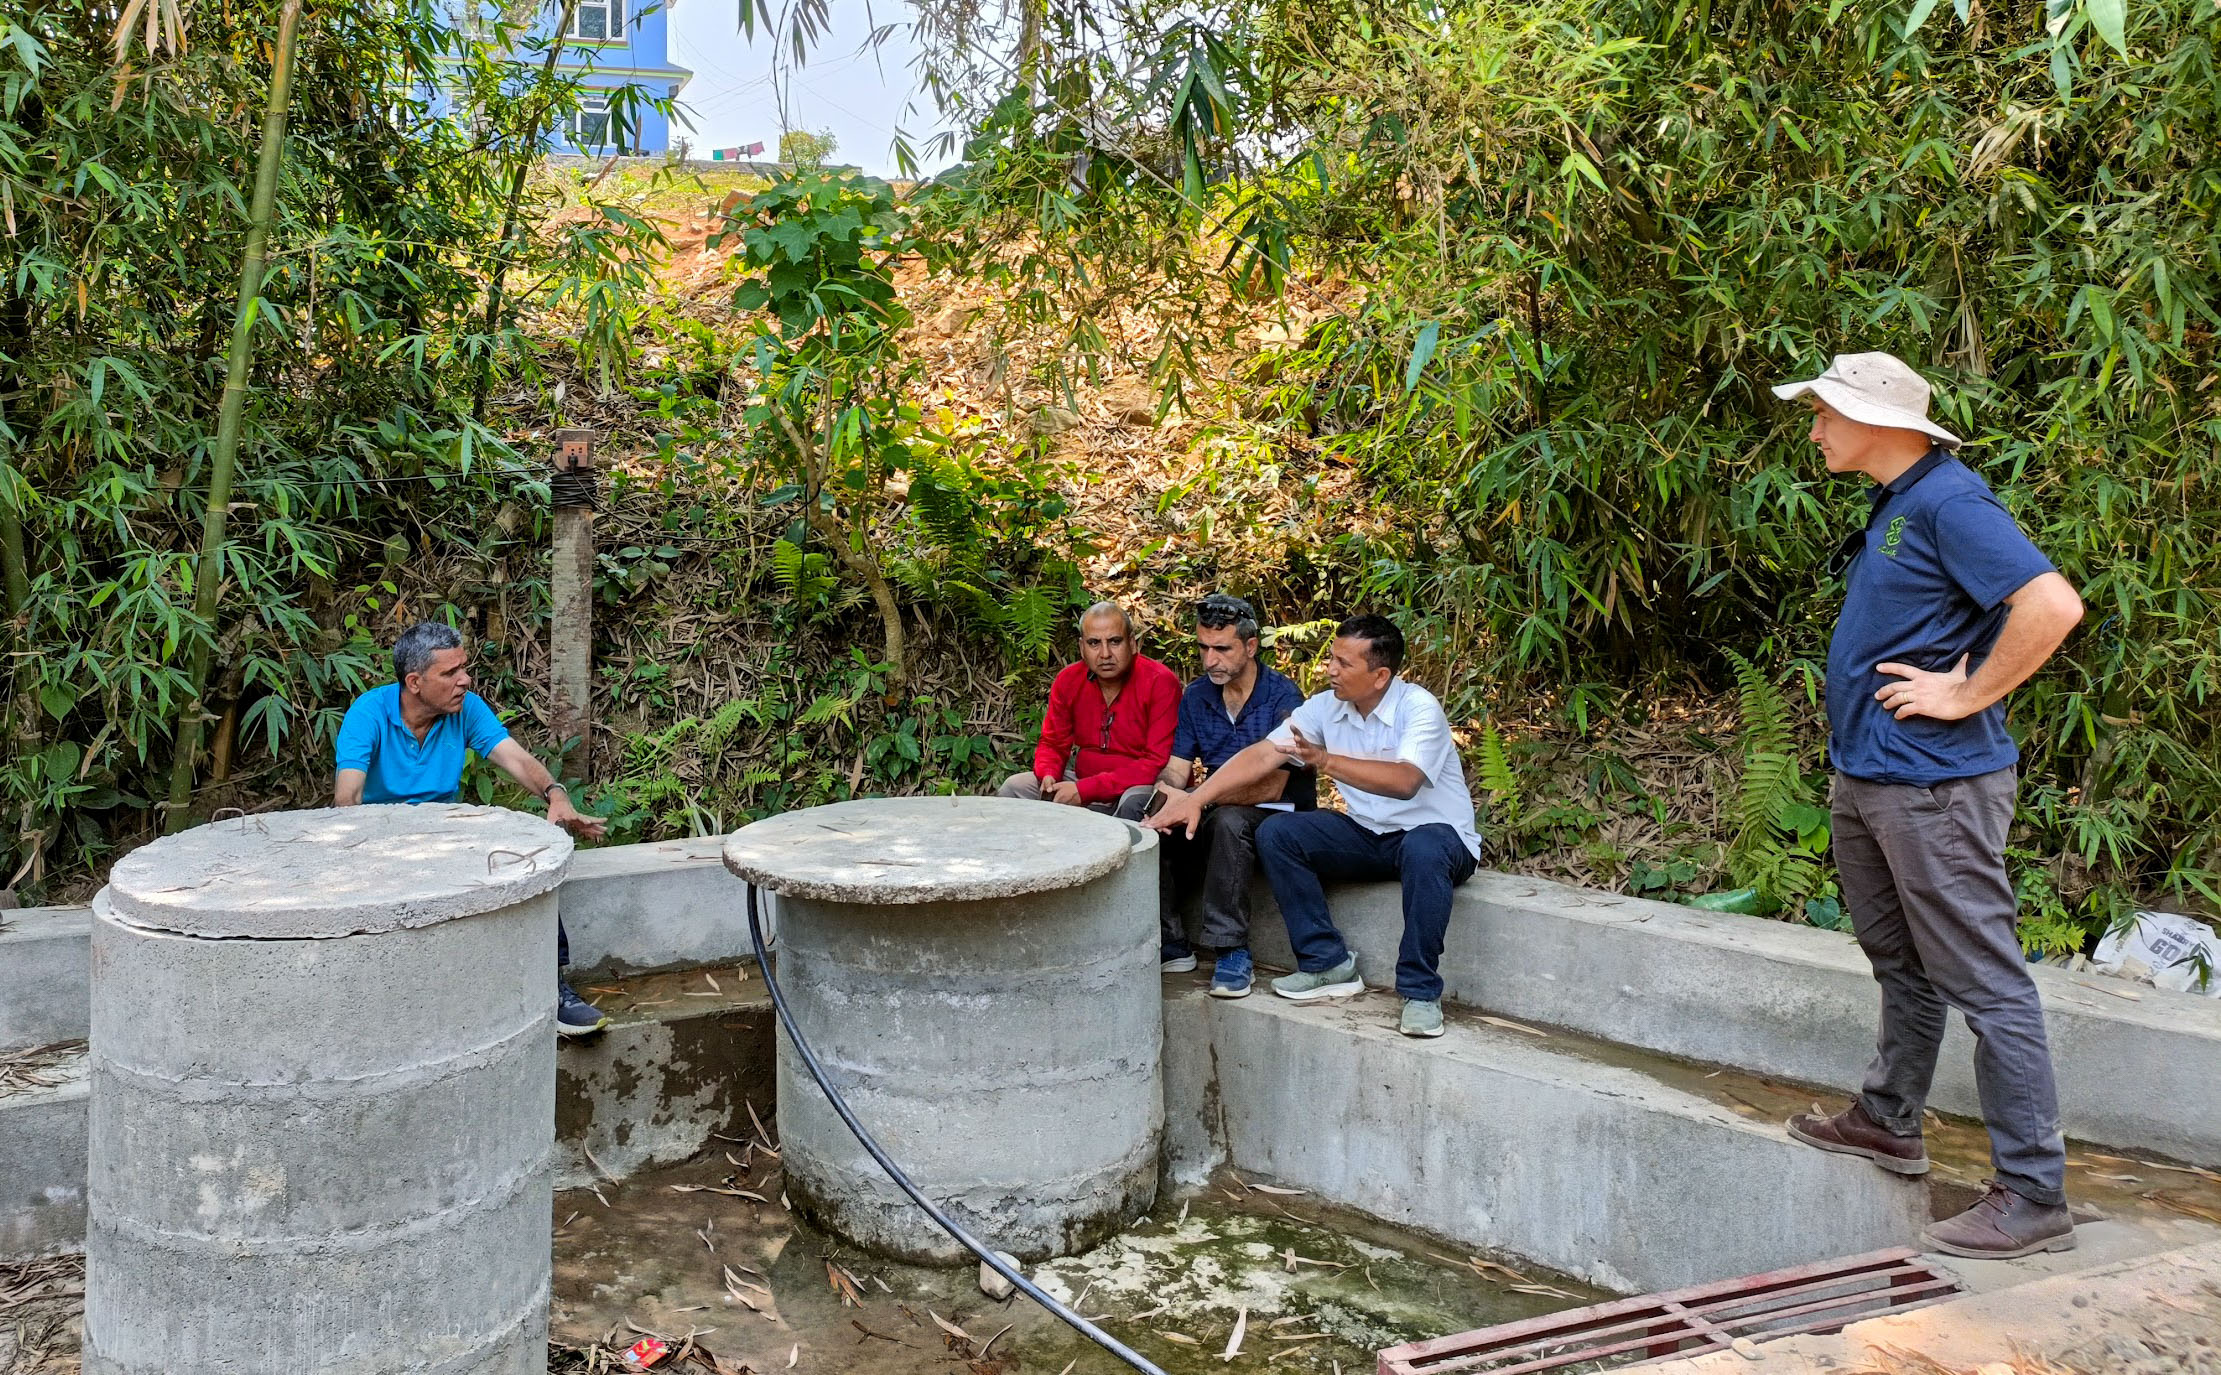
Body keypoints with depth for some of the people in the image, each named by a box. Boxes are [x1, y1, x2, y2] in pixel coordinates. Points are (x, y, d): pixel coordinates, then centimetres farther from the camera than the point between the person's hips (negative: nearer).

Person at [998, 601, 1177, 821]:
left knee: (1136, 802, -38)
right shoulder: (1068, 680, 0)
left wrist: (1085, 790, -26)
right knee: (1015, 787, -10)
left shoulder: (1161, 682, -17)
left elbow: (1157, 763, -22)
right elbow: (1052, 743, 11)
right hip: (1081, 782, 5)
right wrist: (1048, 775, -16)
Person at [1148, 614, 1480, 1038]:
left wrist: (1327, 761, -48)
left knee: (1424, 849, -41)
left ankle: (1420, 991, -26)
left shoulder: (1419, 708, -21)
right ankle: (1328, 964, -6)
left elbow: (1404, 781, -38)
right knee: (1276, 833, -13)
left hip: (1435, 833, -6)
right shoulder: (1326, 707, -3)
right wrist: (1194, 800, -18)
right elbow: (1262, 754, -8)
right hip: (1366, 834, 6)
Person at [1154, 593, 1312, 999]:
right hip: (1218, 812, 6)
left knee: (1229, 821, -37)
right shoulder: (1196, 696, 4)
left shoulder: (1282, 697, -15)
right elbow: (1175, 769, 1)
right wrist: (1162, 799, -25)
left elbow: (1270, 787, -22)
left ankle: (1231, 950, -30)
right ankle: (1171, 944, -7)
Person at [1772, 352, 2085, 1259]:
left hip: (1933, 785, -10)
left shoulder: (1949, 501, -17)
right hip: (1867, 777, 10)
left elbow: (2053, 605, -28)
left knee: (1984, 984, -5)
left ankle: (2034, 1196, 2)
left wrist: (1967, 697, -20)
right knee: (1900, 963, 22)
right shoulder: (1892, 505, 14)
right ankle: (1888, 1122, 38)